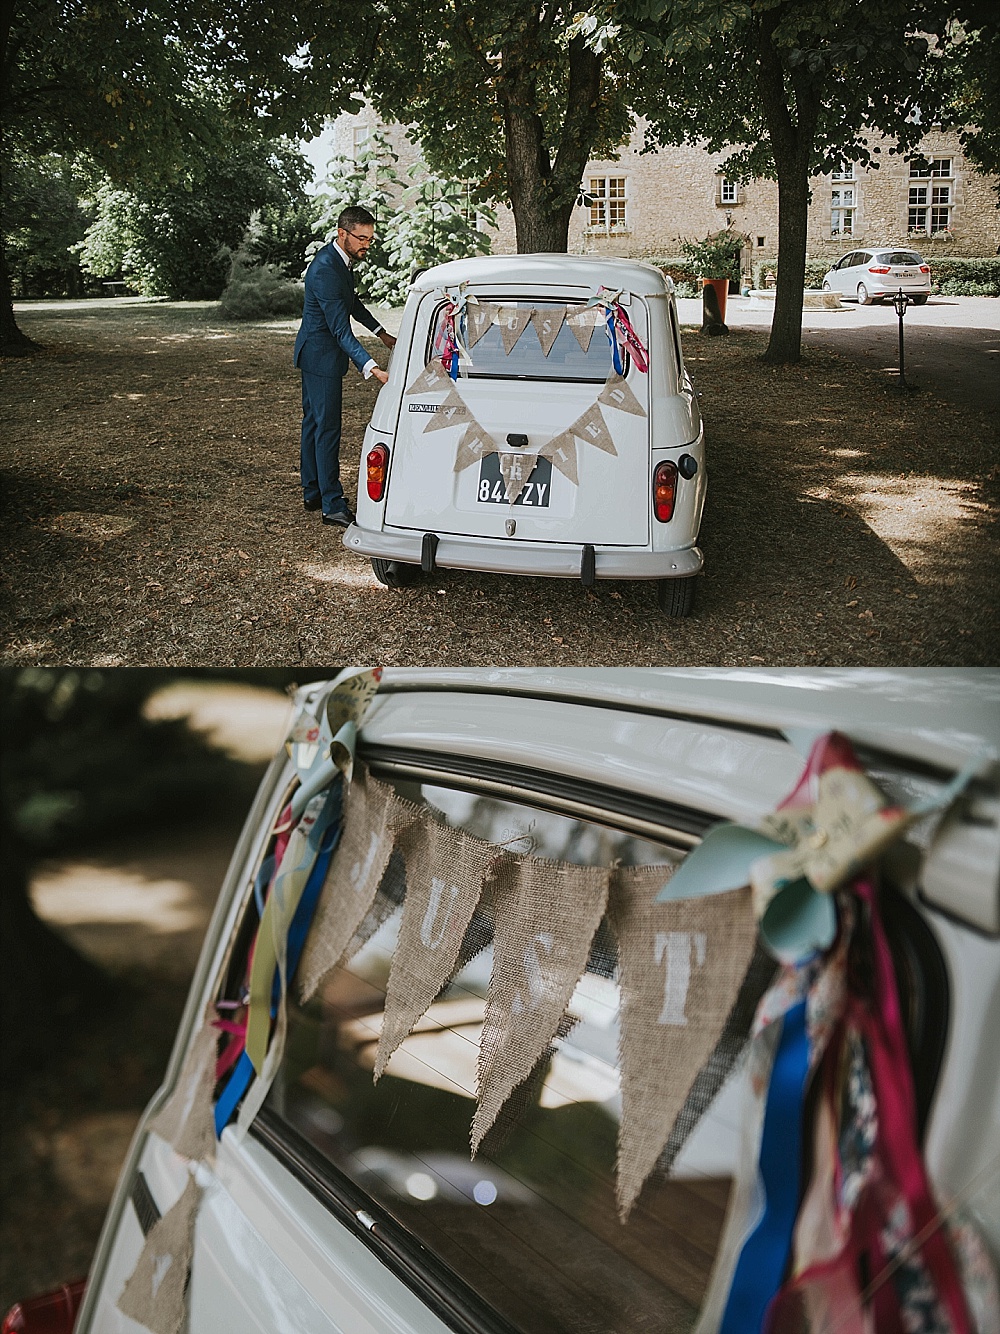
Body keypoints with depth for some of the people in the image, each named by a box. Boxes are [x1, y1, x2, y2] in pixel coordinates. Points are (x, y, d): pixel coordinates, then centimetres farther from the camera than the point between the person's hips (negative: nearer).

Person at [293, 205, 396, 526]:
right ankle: (332, 506, -5)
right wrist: (372, 370, -41)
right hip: (322, 355, -10)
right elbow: (340, 329, -33)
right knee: (327, 428, -8)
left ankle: (312, 491, 27)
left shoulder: (340, 260, 4)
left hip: (316, 353, 10)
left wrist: (381, 333, 21)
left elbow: (351, 302, 22)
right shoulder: (325, 270, -27)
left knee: (314, 422, 17)